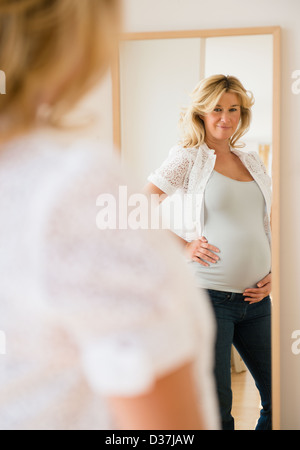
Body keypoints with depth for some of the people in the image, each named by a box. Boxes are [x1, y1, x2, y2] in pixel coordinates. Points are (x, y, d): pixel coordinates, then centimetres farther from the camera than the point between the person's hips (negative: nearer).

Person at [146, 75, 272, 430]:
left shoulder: (252, 161, 15)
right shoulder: (189, 158, -1)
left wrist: (273, 273, 7)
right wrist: (183, 246, -11)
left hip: (255, 298, 6)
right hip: (208, 294, -5)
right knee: (214, 407, 1)